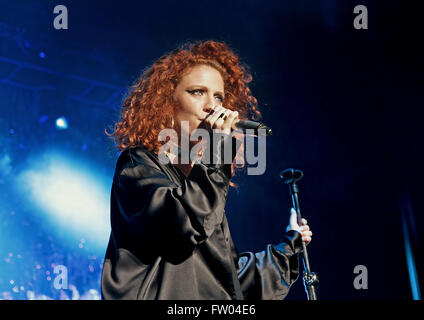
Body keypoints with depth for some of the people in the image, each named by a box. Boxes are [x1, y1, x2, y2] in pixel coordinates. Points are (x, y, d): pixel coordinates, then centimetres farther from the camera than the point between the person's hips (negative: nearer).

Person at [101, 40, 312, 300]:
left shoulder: (199, 179, 18)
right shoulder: (138, 164, -2)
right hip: (164, 296, -6)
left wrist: (286, 249, 24)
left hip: (214, 305, 6)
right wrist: (215, 150, -13)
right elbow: (187, 223, -22)